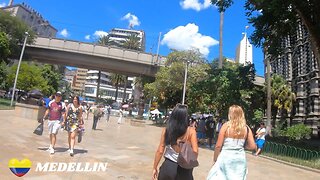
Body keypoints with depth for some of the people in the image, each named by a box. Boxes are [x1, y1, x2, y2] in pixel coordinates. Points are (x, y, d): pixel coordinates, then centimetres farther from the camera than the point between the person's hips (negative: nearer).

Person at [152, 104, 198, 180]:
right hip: (184, 169, -1)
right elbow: (195, 151, -14)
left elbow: (160, 151, -6)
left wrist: (155, 168, 5)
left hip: (168, 166, 1)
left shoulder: (166, 130, -7)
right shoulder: (191, 131, -11)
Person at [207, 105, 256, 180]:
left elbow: (218, 146, -8)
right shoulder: (246, 128, 1)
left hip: (226, 157, -3)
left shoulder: (226, 126, -8)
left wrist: (215, 159, 5)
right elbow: (252, 146, 1)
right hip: (240, 158, 4)